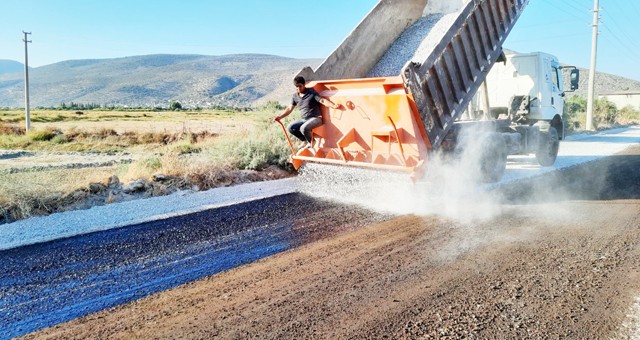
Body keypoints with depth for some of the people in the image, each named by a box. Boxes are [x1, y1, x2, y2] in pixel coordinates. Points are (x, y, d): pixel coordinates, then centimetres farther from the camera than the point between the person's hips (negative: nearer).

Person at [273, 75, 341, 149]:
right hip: (304, 119, 7)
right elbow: (289, 108, 14)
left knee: (304, 128, -34)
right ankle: (305, 140, 8)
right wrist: (279, 117, 6)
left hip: (315, 118, -6)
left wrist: (333, 106, -36)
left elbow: (323, 101, -18)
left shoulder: (312, 93, -9)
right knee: (290, 127, -14)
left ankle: (311, 142, -1)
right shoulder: (295, 96, 8)